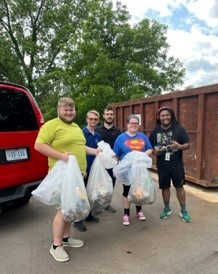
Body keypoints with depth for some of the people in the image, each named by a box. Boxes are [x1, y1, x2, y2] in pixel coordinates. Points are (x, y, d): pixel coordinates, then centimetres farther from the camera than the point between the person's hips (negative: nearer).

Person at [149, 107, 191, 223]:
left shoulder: (179, 129, -7)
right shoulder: (155, 131, 0)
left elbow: (187, 145, -4)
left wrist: (179, 146, -26)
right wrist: (155, 151, -13)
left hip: (177, 165, -2)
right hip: (162, 166, 2)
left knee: (179, 187, 8)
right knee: (165, 187, 13)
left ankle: (183, 211, 25)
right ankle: (167, 209, 33)